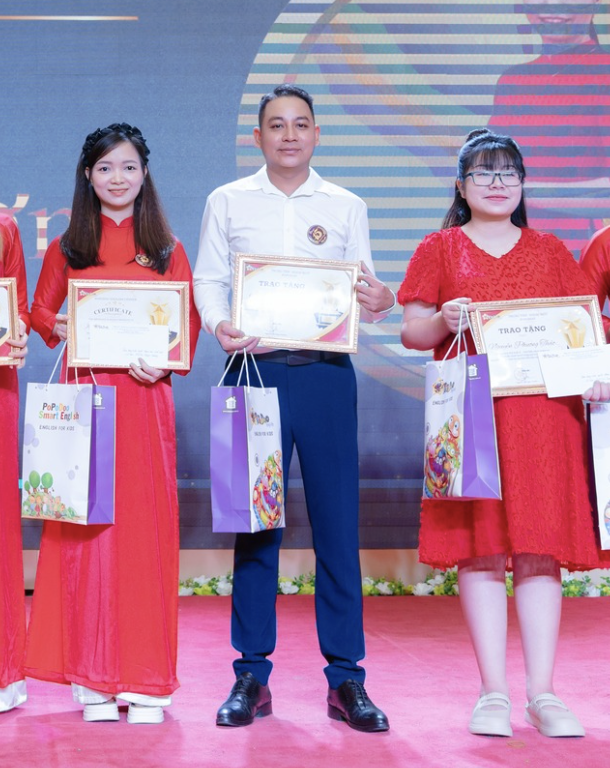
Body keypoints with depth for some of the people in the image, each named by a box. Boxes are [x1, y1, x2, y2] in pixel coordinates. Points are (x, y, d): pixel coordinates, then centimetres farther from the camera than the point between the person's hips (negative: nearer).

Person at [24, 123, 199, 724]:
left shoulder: (165, 250, 11)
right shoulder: (66, 248, 12)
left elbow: (191, 319, 7)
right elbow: (40, 312, 14)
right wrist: (60, 327, -8)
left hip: (144, 396, 0)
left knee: (146, 525, -2)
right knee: (87, 526, -2)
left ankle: (144, 680, 4)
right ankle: (94, 678, 5)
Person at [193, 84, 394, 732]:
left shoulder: (346, 207, 12)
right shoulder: (227, 202, 11)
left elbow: (362, 290, 10)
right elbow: (207, 279, 8)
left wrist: (379, 304, -13)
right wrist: (218, 325, -13)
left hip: (326, 370, 0)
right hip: (254, 367, 0)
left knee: (337, 519, -2)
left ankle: (345, 678, 4)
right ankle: (252, 675, 10)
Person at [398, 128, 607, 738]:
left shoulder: (550, 252, 16)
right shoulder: (440, 249, 11)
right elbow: (411, 332, 6)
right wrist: (443, 321, -15)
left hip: (544, 410, 1)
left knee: (539, 549, -2)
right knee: (480, 548, -4)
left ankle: (542, 693, 2)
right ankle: (493, 693, 2)